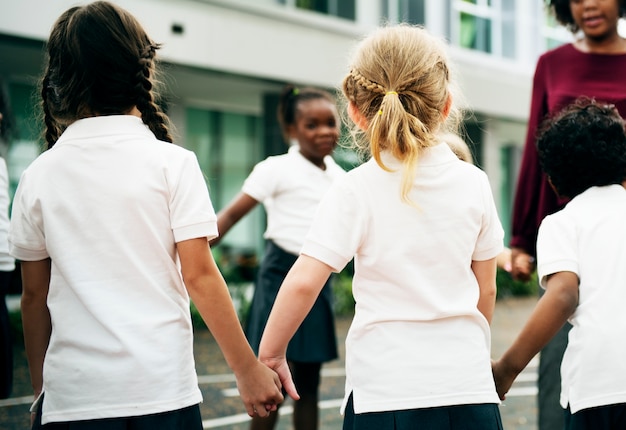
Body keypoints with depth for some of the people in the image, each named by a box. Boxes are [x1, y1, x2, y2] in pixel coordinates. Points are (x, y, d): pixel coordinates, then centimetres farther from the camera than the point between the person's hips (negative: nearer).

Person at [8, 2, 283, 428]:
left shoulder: (38, 176, 4)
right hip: (160, 392, -2)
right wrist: (248, 370, 1)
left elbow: (34, 296, 8)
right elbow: (199, 276, -6)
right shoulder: (172, 163, -3)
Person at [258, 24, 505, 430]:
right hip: (469, 385, 3)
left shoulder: (355, 191, -7)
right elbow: (486, 288, 11)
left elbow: (304, 281, -14)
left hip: (387, 392, -3)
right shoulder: (473, 183, 3)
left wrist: (270, 353, 0)